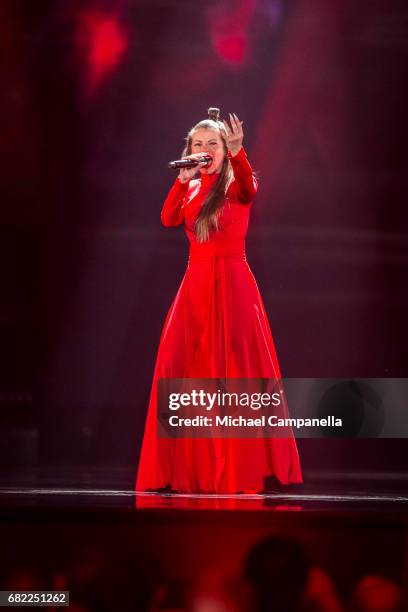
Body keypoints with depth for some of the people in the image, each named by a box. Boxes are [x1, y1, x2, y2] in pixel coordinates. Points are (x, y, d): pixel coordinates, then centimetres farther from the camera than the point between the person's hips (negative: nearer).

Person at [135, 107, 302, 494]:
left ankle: (245, 467, -8)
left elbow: (248, 187, -26)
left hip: (232, 287, -5)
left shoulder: (236, 185, -1)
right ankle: (188, 468, 4)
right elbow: (168, 220, -4)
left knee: (239, 373, -9)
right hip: (196, 285, 5)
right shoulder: (191, 189, 13)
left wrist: (238, 154, -45)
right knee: (182, 371, -1)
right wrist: (183, 179, -16)